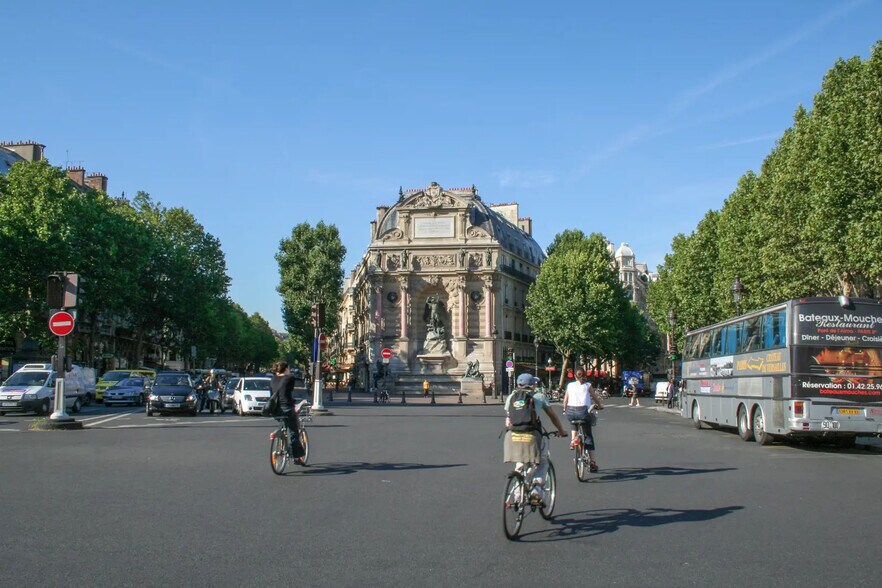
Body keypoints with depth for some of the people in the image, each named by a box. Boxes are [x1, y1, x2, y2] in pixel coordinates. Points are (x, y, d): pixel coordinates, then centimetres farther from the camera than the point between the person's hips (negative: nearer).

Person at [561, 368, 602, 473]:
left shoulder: (570, 385, 15)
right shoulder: (588, 385, 11)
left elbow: (565, 400, 19)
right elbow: (595, 398, 18)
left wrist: (565, 410, 36)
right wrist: (600, 405, 37)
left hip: (570, 410, 2)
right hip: (583, 410, -2)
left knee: (573, 423, 38)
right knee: (588, 436, 10)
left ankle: (573, 439, 13)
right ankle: (592, 461, 7)